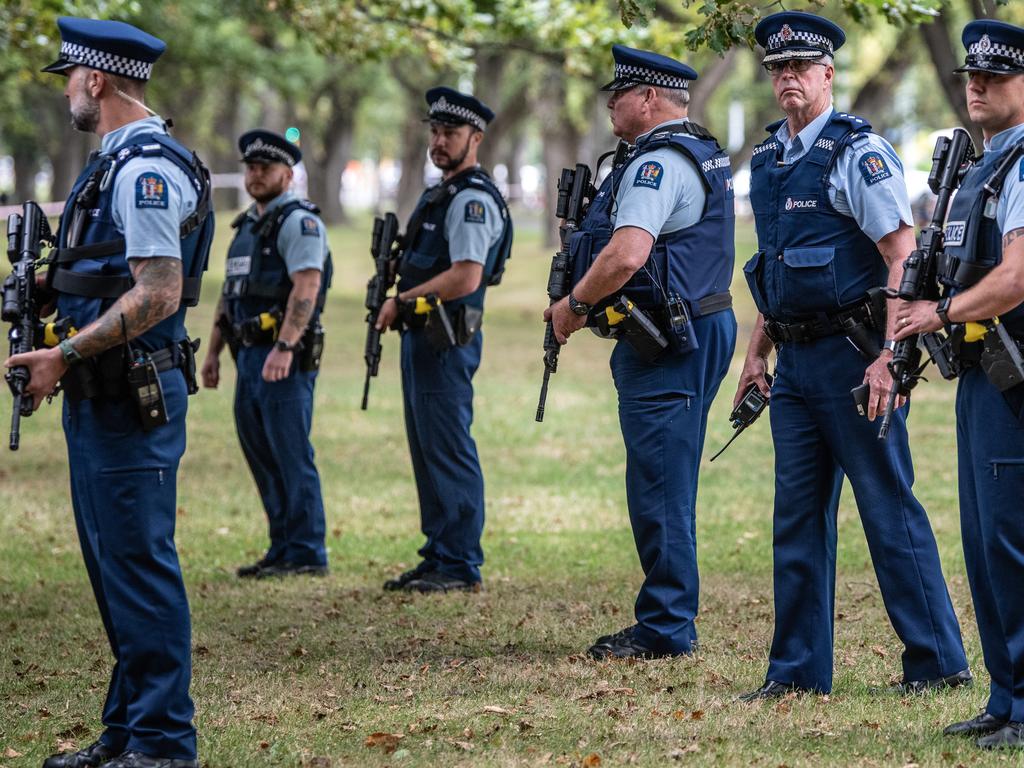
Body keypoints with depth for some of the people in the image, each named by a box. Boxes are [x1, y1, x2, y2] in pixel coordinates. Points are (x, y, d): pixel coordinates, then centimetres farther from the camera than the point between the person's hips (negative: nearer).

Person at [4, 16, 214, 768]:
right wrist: (65, 353, 15)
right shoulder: (119, 162, 16)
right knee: (113, 564, 15)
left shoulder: (145, 169, -17)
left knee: (140, 567, -7)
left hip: (132, 394, -11)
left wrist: (64, 356, -21)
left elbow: (158, 294, -23)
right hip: (104, 393, 11)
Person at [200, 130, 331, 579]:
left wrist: (284, 348, -28)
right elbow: (230, 293, 25)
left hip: (284, 358, -9)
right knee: (260, 456, 10)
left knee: (291, 456, -8)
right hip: (249, 354, 9)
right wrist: (213, 351, 21)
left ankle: (306, 554, -5)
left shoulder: (298, 221, -9)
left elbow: (306, 288, -20)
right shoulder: (247, 225, 20)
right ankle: (281, 550, 16)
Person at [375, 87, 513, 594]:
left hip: (446, 341, -11)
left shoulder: (473, 199, -14)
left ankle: (461, 566, -5)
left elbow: (465, 277, -24)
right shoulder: (441, 193, 18)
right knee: (427, 451, 14)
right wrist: (400, 306, 9)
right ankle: (438, 558, 20)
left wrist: (402, 302, -16)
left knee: (449, 452, -8)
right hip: (423, 337, 11)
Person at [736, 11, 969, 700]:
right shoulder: (769, 160, 14)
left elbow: (903, 257, -16)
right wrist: (757, 353, 18)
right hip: (796, 361, 8)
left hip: (852, 357, -8)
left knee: (889, 509, -4)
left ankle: (938, 662, 3)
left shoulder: (858, 151, -11)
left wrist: (887, 358, -22)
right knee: (798, 514, 9)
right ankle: (799, 669, 14)